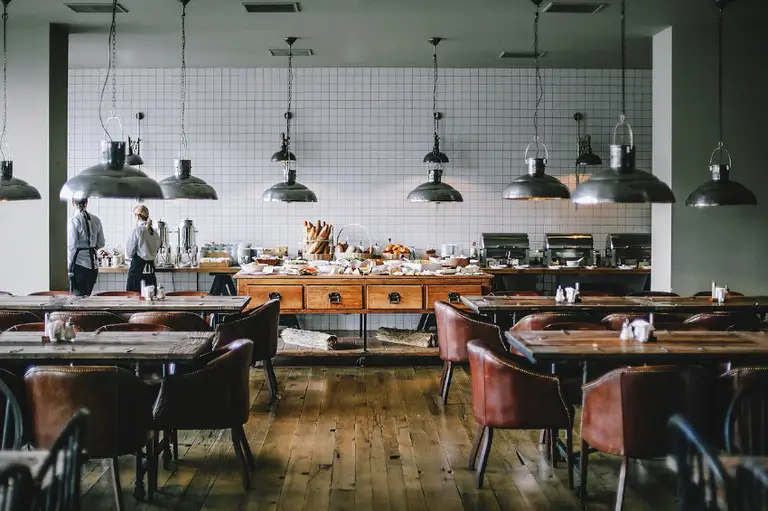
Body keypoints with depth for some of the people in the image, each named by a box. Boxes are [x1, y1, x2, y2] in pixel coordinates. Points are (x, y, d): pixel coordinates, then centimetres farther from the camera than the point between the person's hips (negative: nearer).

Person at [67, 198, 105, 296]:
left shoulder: (74, 220, -11)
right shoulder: (96, 220, 5)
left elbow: (72, 247, -11)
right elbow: (101, 244, 12)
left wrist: (69, 267, -5)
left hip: (80, 265, -6)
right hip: (93, 264, 6)